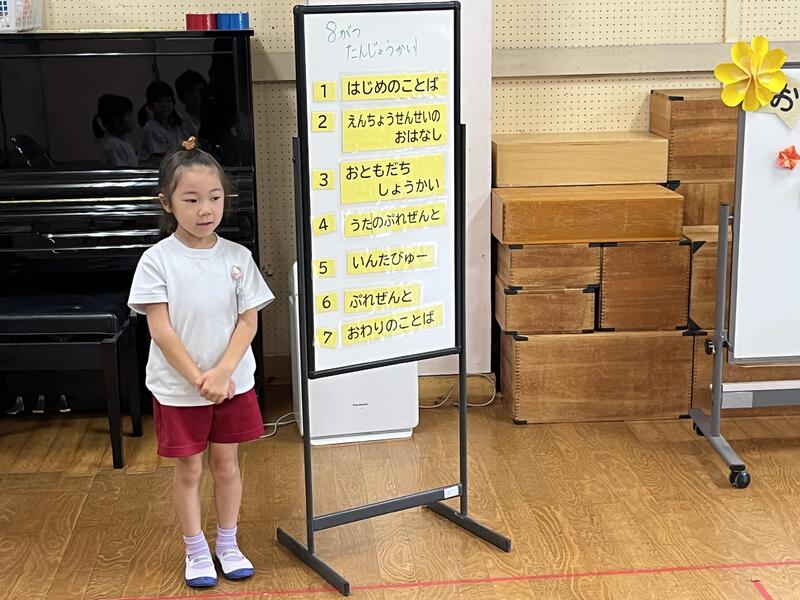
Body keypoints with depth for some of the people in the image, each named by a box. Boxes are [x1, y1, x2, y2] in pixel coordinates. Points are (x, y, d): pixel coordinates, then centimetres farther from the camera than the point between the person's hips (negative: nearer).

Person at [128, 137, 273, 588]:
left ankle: (228, 543, 31)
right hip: (178, 388, -2)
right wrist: (198, 379, -17)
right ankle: (196, 551, 26)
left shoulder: (237, 257, -4)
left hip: (233, 382, 2)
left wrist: (222, 372, -16)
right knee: (189, 469, 10)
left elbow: (248, 322, -4)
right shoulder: (157, 260, -11)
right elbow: (161, 330, -14)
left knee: (226, 463, 14)